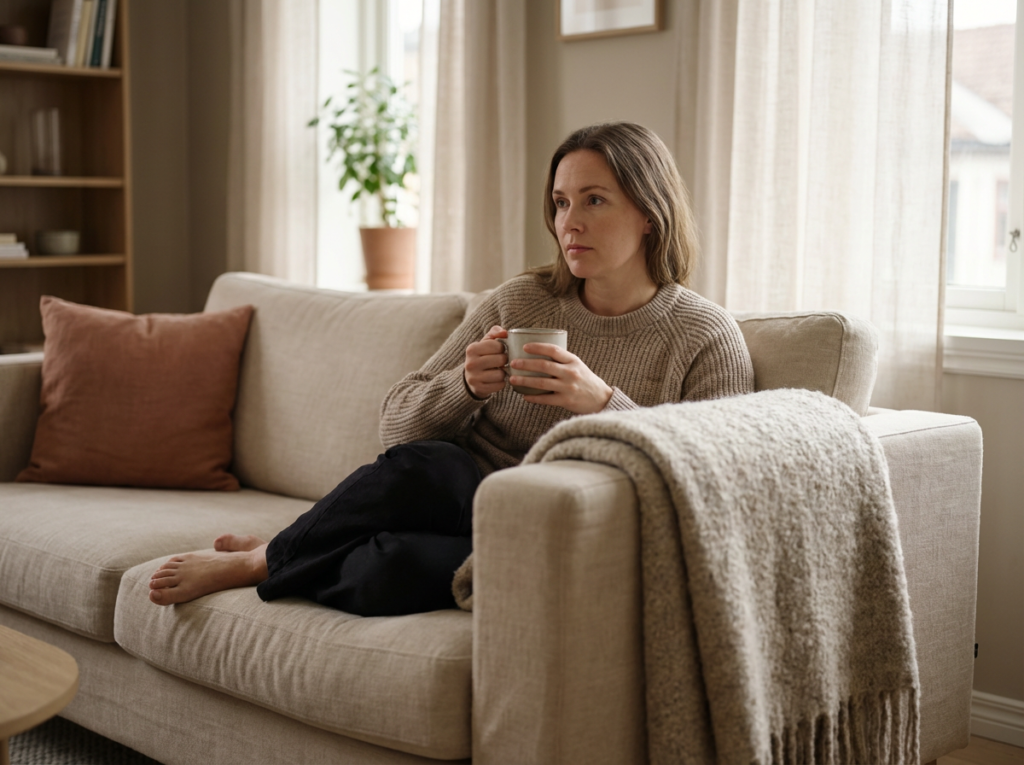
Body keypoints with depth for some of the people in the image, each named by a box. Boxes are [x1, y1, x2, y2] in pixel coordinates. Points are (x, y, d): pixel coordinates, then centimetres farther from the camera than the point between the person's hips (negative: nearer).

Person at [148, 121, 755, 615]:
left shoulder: (708, 340, -3)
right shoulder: (521, 302, 5)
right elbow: (398, 426, 5)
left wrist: (604, 403, -23)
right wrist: (466, 387, -17)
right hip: (459, 501, 3)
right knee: (424, 466, -35)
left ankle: (263, 563, -7)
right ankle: (286, 557, -8)